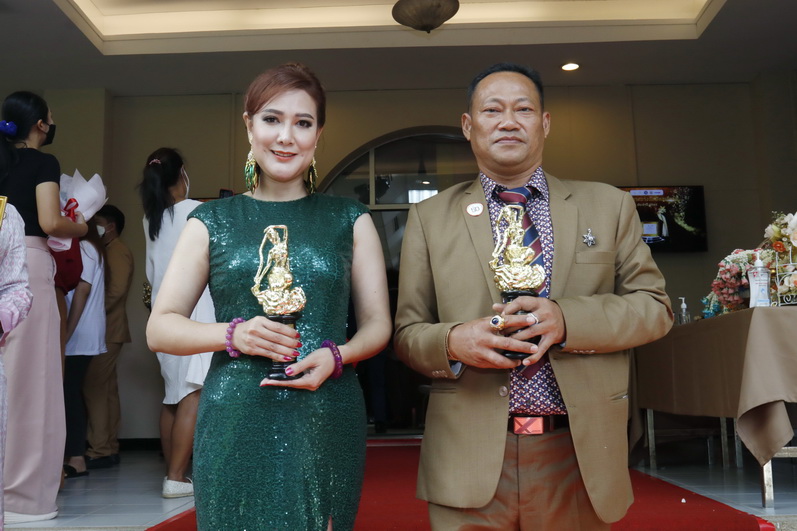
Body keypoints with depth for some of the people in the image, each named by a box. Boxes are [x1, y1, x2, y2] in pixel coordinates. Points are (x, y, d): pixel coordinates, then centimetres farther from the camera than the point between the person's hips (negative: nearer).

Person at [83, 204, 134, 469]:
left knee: (95, 387, -11)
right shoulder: (108, 251, 22)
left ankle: (100, 451, -8)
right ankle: (109, 448, 13)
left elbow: (115, 290, -19)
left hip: (107, 331, -10)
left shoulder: (117, 252, -7)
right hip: (105, 330, 10)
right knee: (106, 388, 9)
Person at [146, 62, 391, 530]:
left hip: (327, 425, 1)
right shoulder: (212, 222, 6)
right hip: (236, 426, 0)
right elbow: (160, 328, 5)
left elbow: (378, 324, 8)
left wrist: (336, 356, -13)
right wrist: (233, 334, -13)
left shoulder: (350, 220, 7)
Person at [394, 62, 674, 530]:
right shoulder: (430, 217, 6)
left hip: (580, 455, 1)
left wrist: (567, 319, -14)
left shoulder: (609, 205, 8)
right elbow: (407, 333, 5)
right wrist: (454, 342, -17)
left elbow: (654, 307, 4)